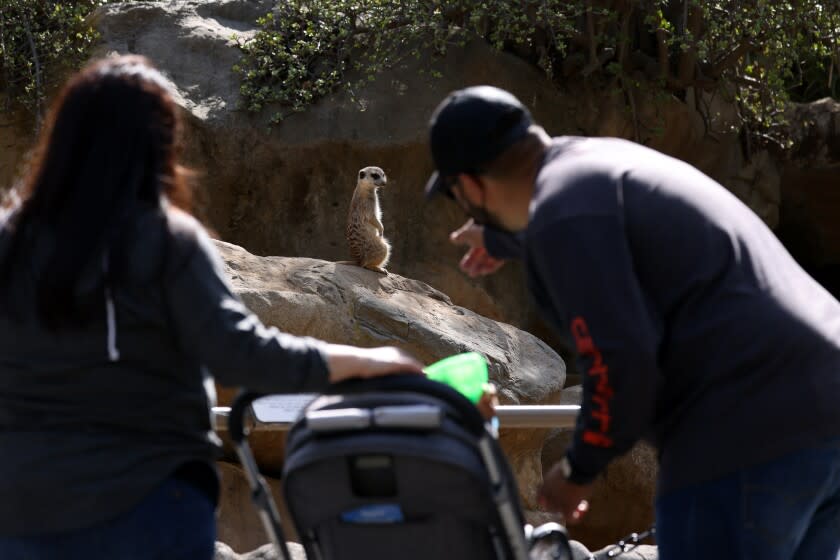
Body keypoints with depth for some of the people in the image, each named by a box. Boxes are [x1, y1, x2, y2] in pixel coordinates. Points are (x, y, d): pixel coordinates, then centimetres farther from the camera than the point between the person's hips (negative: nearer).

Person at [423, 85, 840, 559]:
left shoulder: (563, 210, -10)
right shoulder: (605, 159, 21)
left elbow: (621, 361, -19)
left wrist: (580, 469, -2)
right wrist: (501, 239, 68)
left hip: (751, 433, -10)